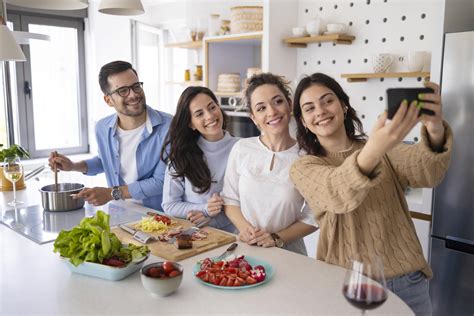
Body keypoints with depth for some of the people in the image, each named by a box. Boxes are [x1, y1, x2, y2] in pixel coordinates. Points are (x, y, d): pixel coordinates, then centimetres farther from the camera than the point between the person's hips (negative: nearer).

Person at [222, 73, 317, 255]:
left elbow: (313, 217, -1)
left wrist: (277, 239, -9)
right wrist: (244, 227, -9)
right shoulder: (242, 149, -1)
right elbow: (230, 199, 6)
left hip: (289, 253, -1)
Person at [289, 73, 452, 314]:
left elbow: (426, 173, -16)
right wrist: (373, 151, -44)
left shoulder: (383, 149, 4)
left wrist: (435, 132, -37)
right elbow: (338, 195, -25)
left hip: (408, 282, 3)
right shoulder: (302, 168, -4)